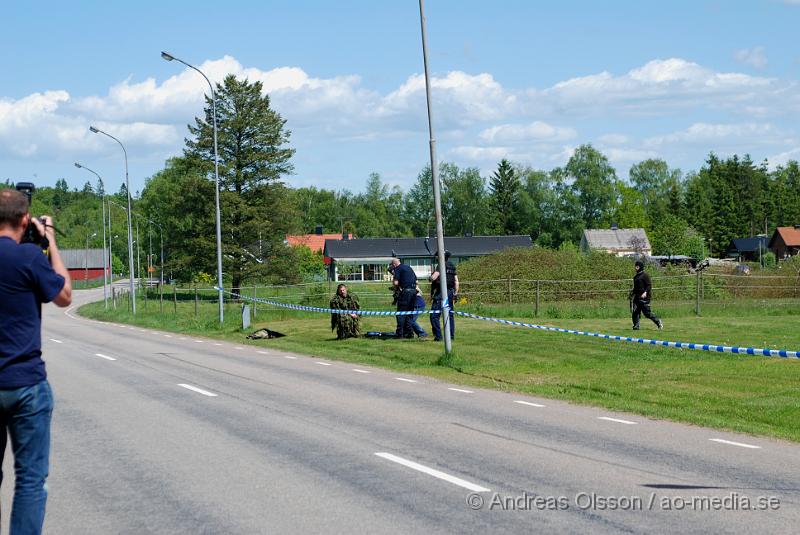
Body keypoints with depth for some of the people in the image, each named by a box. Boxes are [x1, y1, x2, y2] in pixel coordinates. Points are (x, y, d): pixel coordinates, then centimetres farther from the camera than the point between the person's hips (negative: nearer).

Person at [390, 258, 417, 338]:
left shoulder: (398, 269, -2)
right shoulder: (408, 267, 20)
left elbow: (396, 283, -11)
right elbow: (416, 281, 22)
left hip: (405, 292, -7)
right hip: (414, 291, 7)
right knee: (409, 313, 14)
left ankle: (400, 334, -6)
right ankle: (410, 333, 12)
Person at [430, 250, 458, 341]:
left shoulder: (440, 266, -10)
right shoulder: (452, 267, 12)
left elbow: (433, 277, -22)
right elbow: (456, 282, 11)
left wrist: (431, 278, 1)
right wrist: (455, 293, 15)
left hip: (440, 293, -7)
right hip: (450, 292, 7)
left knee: (434, 315, -3)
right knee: (450, 315, 13)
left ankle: (438, 335, -9)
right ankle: (451, 335, 12)